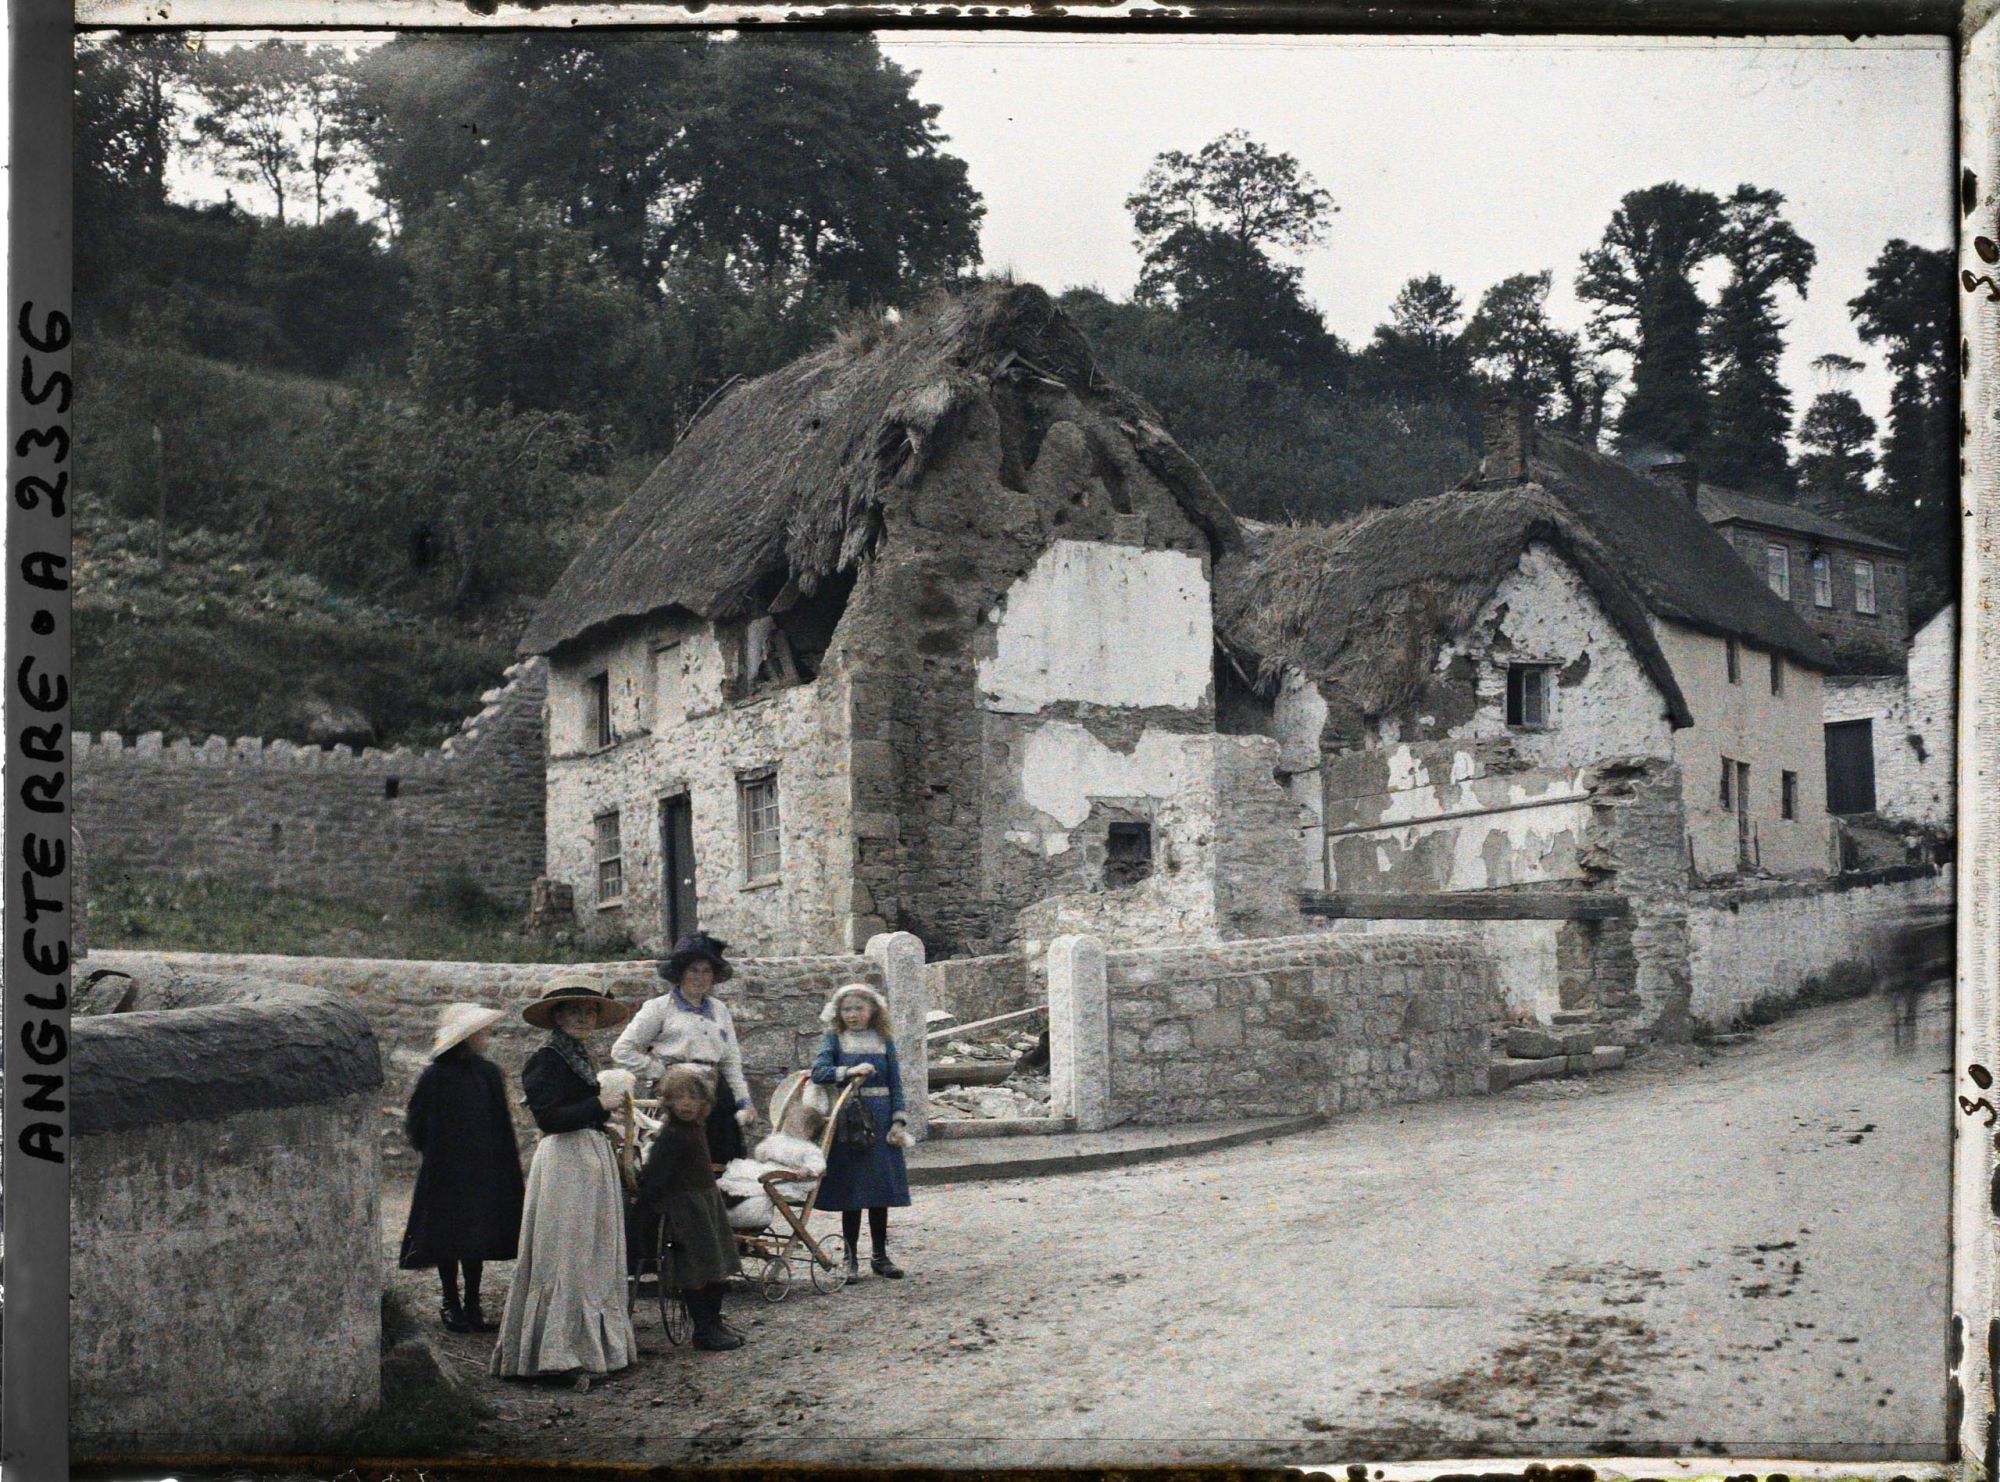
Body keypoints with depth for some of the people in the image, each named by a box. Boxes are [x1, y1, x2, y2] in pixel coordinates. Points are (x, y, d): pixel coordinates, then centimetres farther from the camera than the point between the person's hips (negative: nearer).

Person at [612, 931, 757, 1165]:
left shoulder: (719, 1010, 19)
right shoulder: (660, 1008, 3)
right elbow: (622, 1050, 1)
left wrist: (744, 1102, 14)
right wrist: (659, 1072, -4)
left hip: (717, 1095, 5)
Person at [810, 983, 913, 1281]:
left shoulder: (884, 1042, 8)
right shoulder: (834, 1041, 3)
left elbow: (895, 1083, 7)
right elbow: (818, 1071, -12)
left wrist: (899, 1122, -1)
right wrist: (849, 1072, -25)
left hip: (880, 1121, 2)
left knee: (881, 1191, 6)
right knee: (850, 1192, 1)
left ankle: (880, 1256, 17)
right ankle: (851, 1258, 9)